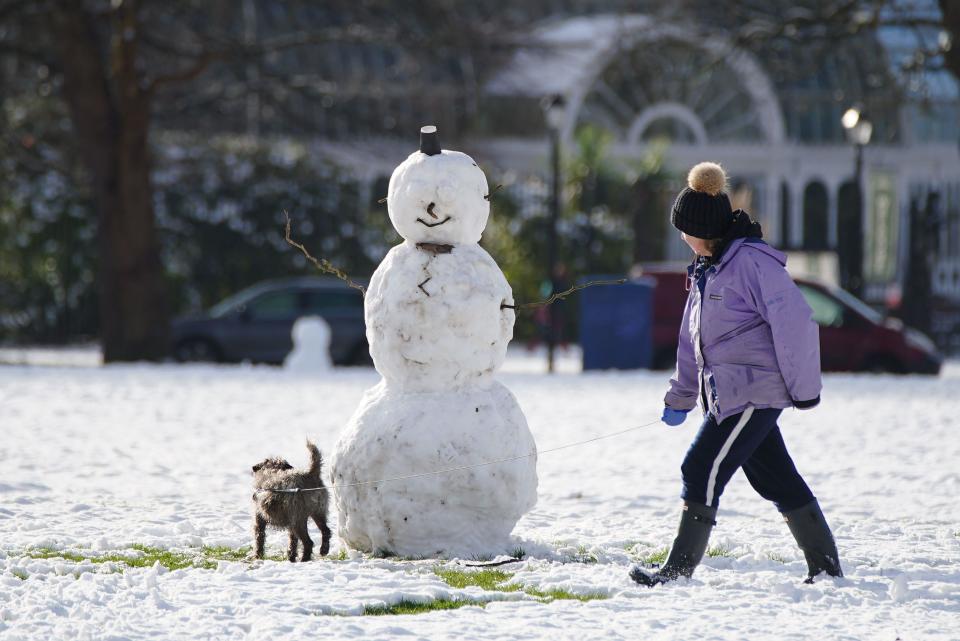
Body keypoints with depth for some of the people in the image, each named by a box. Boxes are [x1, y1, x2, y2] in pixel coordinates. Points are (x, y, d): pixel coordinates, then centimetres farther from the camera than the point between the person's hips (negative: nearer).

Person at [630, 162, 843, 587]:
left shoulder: (753, 262, -14)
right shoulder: (708, 269, 16)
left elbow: (794, 323, -18)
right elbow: (693, 337, 24)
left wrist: (803, 388, -17)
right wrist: (681, 395, 25)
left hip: (753, 393, -9)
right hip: (728, 393, 9)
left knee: (702, 471, -12)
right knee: (778, 481, 11)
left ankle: (679, 568, -10)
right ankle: (826, 565, 17)